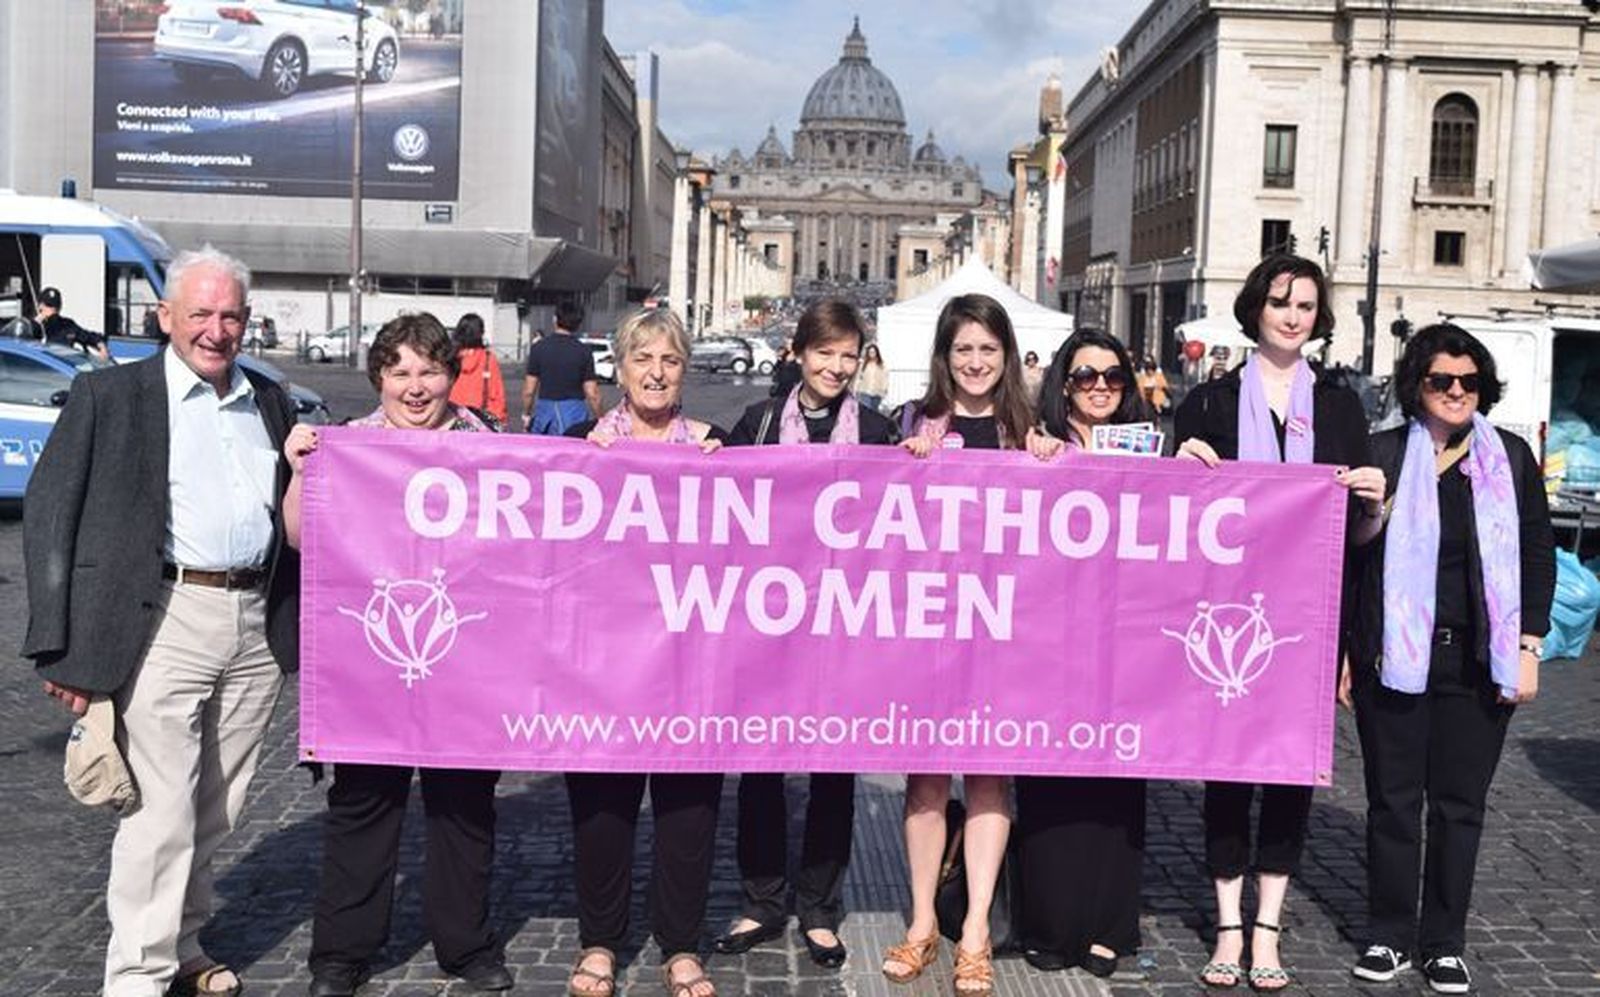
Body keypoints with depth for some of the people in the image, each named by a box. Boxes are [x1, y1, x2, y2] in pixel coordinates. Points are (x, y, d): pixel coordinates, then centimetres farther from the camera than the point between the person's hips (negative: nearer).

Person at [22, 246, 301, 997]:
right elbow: (47, 512, -3)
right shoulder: (109, 395, 0)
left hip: (257, 628, 5)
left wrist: (301, 625, 8)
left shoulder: (271, 402, 13)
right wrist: (59, 645, -9)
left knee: (216, 811, 13)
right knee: (162, 814, -3)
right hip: (165, 625, -4)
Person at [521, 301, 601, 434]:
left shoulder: (538, 348, -1)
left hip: (545, 409, 1)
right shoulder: (584, 352, -3)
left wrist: (526, 414, 14)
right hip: (574, 411, -1)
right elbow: (592, 394, -5)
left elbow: (529, 391, -1)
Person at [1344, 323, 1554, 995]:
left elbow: (1538, 556, 9)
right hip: (1394, 657, -1)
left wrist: (1528, 649, 2)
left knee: (1460, 805, 7)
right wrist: (1342, 650, 1)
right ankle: (1390, 937, 18)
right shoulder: (1382, 455, 1)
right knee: (1393, 801, 6)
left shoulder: (1512, 458, 6)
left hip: (1478, 663, 1)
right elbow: (1348, 556, 3)